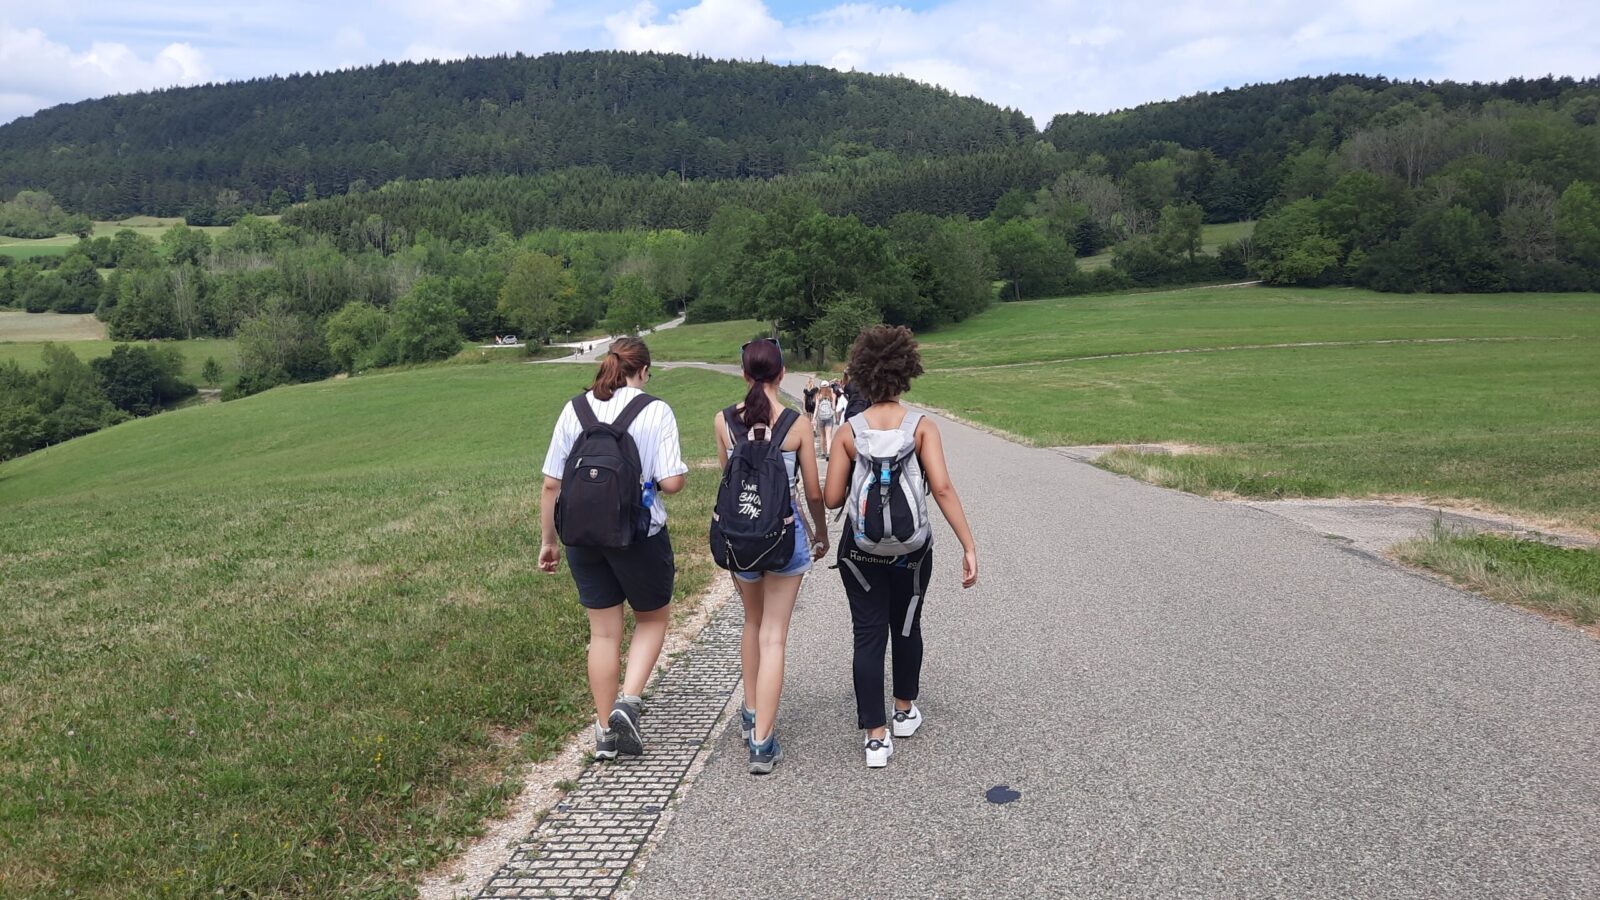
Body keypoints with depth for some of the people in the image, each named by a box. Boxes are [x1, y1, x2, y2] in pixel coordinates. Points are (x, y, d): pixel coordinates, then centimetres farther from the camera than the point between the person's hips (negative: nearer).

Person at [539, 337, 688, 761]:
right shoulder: (655, 411, -9)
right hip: (640, 535, -3)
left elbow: (551, 484, 2)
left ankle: (605, 731, 24)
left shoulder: (575, 409, 2)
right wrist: (677, 471, 7)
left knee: (603, 632, 16)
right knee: (653, 618, 20)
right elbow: (671, 482, -16)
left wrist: (548, 540, 11)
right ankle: (628, 701, 1)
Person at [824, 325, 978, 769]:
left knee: (869, 635, 6)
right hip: (912, 548, 1)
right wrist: (969, 546, -16)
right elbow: (942, 488, -18)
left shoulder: (848, 431, -7)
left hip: (861, 548, -1)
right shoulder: (922, 426, -9)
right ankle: (905, 711, 38)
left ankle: (876, 736, 5)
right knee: (907, 627, 21)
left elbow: (832, 498, -8)